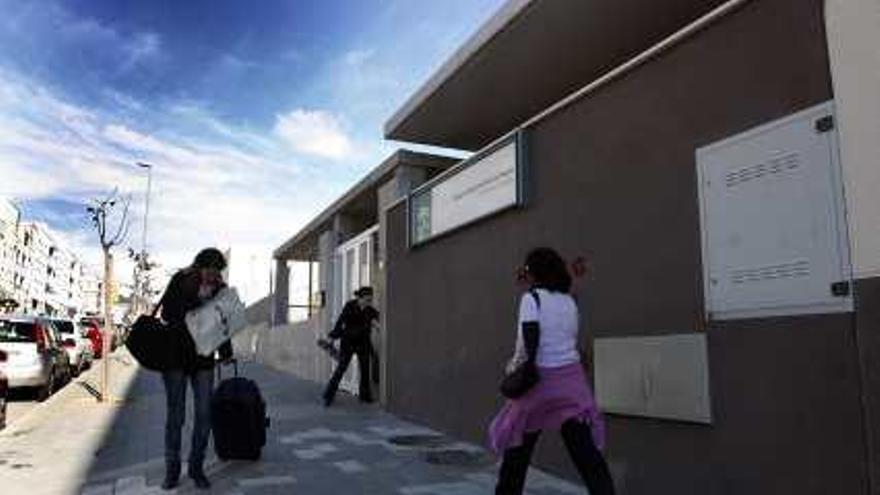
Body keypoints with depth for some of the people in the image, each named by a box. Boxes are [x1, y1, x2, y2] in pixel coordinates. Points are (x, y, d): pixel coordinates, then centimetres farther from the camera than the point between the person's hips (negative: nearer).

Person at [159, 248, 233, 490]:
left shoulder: (219, 289, 2)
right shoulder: (180, 281, -6)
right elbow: (167, 313, -12)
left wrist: (226, 351, -2)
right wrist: (196, 298, -21)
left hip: (204, 360, 2)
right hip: (176, 357, -2)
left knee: (204, 415, 2)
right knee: (175, 416, 3)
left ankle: (196, 467, 17)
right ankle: (172, 469, 19)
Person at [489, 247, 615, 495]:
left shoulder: (531, 298, -7)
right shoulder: (569, 301, 9)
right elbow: (570, 339, 11)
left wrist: (515, 365, -2)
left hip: (541, 378, -4)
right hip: (571, 377, 4)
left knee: (518, 446, 14)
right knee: (585, 449, 1)